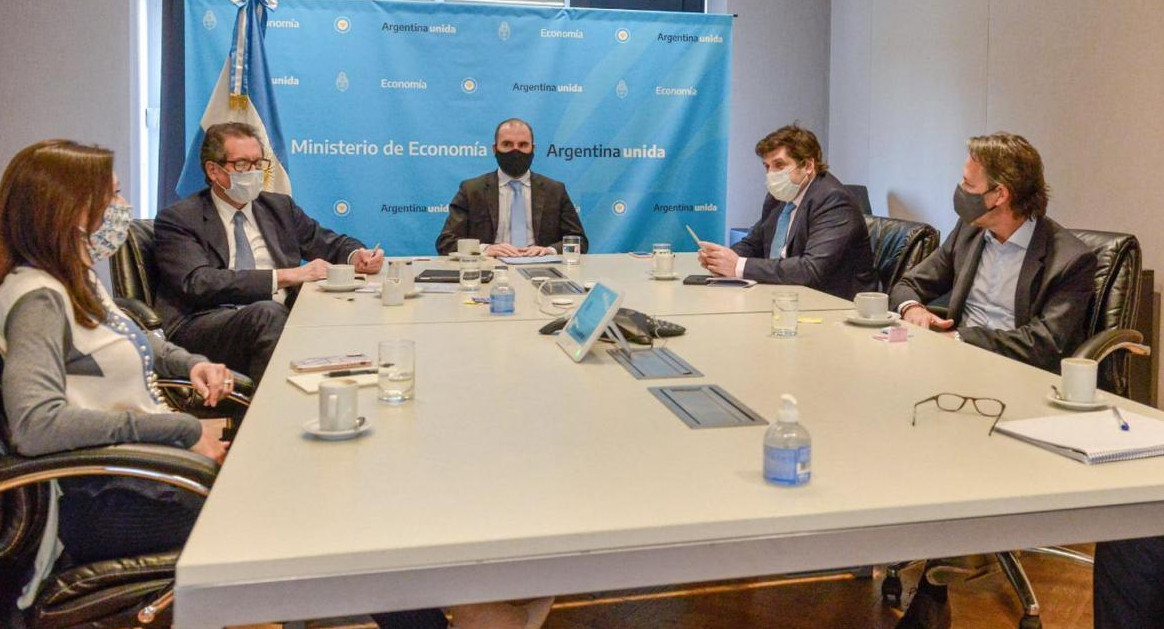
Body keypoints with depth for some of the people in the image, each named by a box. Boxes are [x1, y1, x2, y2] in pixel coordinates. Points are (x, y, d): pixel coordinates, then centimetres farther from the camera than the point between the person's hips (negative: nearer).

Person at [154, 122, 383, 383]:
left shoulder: (279, 206, 22)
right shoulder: (177, 219, 5)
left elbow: (329, 243, 29)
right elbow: (200, 284, -11)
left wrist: (356, 255, 2)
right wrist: (285, 276, -16)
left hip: (281, 318, 4)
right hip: (206, 325, -4)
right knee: (268, 312, -37)